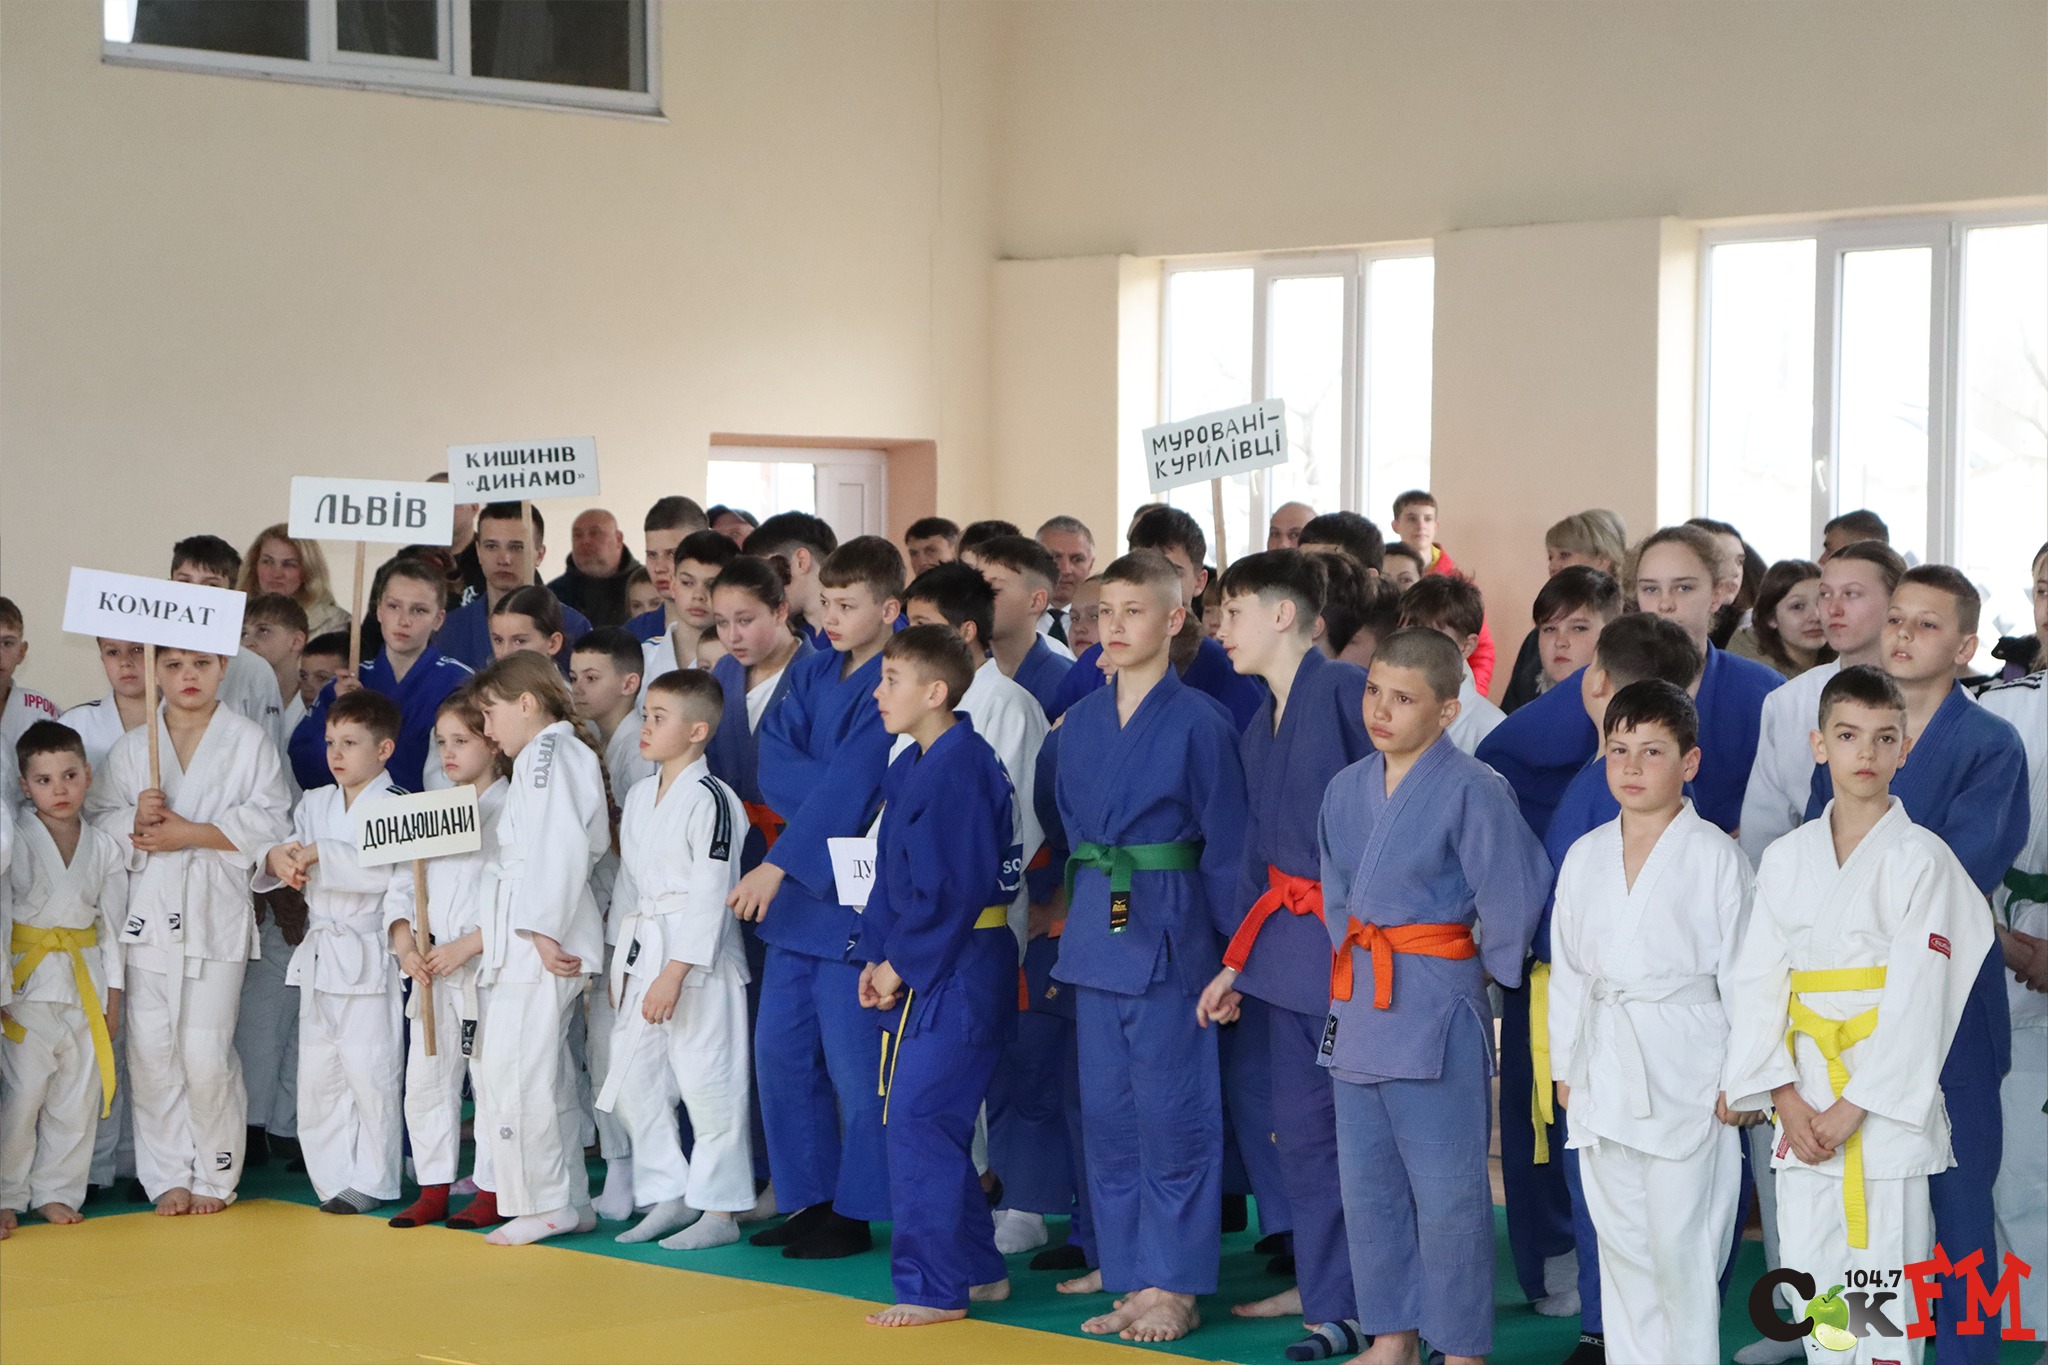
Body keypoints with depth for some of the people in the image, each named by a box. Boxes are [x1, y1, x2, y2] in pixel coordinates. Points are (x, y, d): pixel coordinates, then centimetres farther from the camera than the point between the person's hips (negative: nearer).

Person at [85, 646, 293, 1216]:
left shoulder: (249, 741, 3)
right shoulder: (131, 747, 11)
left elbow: (268, 822, -4)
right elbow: (97, 818, 11)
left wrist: (190, 833, -11)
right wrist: (135, 821, -10)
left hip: (217, 914, -3)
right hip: (147, 913, 3)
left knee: (206, 1055, -5)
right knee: (150, 1053, 1)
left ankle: (215, 1178, 12)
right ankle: (167, 1178, 14)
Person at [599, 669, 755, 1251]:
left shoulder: (709, 800, -14)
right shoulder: (639, 796, 12)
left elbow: (710, 895, -17)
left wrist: (674, 974, -20)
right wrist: (619, 961, 17)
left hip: (699, 962, -9)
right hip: (643, 958, 9)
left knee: (708, 1085, -4)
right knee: (632, 1083, 10)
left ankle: (721, 1209, 5)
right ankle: (669, 1197, 21)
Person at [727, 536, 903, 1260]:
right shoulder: (812, 673, 11)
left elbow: (850, 785, -19)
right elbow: (775, 759, 1)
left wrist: (779, 863, -21)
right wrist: (829, 794, -17)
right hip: (798, 884, 8)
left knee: (853, 1061, -3)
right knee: (780, 1049, 11)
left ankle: (854, 1214, 8)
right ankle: (808, 1198, 23)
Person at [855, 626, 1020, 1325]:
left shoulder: (961, 768, -18)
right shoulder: (909, 768, 13)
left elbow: (955, 889, -22)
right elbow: (892, 876, 18)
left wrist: (901, 963, -15)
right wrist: (877, 956, 7)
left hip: (961, 972, -10)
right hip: (921, 972, 10)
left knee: (917, 1124, -9)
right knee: (929, 1125, 14)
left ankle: (935, 1287, -2)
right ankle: (978, 1271, 25)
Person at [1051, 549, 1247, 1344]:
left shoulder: (1200, 724, -8)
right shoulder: (1083, 721, 9)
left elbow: (1225, 850, -6)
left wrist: (1228, 951, -7)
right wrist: (1084, 917, 14)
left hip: (1169, 932, -6)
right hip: (1095, 934, 6)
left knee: (1172, 1114, -2)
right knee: (1106, 1114, 9)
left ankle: (1174, 1287, 7)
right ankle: (1130, 1276, 19)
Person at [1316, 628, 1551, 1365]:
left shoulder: (1472, 791, -14)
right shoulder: (1347, 789, 8)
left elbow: (1512, 899, -11)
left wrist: (1483, 969, 0)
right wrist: (1355, 962, 13)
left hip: (1437, 1006, -7)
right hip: (1358, 999, 7)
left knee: (1446, 1190, -2)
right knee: (1367, 1185, 13)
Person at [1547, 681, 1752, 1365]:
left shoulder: (1716, 856, -5)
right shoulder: (1585, 857, 9)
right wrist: (1565, 1065, 13)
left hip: (1684, 1071, -5)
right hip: (1604, 1071, 5)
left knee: (1682, 1246, -4)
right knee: (1620, 1242, 11)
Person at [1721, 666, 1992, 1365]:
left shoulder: (1921, 859, -4)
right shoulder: (1786, 858, 8)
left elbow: (1918, 998, -10)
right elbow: (1756, 982, 6)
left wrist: (1851, 1109, -13)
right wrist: (1786, 1099, -6)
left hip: (1888, 1109, -4)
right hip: (1803, 1106, 4)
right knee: (1808, 1281, 6)